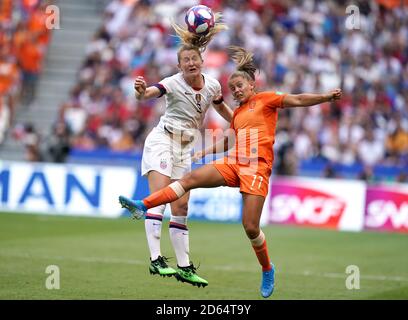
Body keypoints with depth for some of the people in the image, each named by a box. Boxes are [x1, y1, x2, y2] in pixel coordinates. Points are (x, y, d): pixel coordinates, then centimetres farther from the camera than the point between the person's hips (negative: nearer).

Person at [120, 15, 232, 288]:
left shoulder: (212, 85, 2)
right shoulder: (174, 83, -16)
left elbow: (221, 107, 24)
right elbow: (148, 94, -35)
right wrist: (141, 91, -57)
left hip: (185, 149, 6)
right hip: (162, 141, -6)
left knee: (181, 208, 7)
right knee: (159, 198, -20)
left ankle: (184, 267, 10)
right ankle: (156, 259, -27)